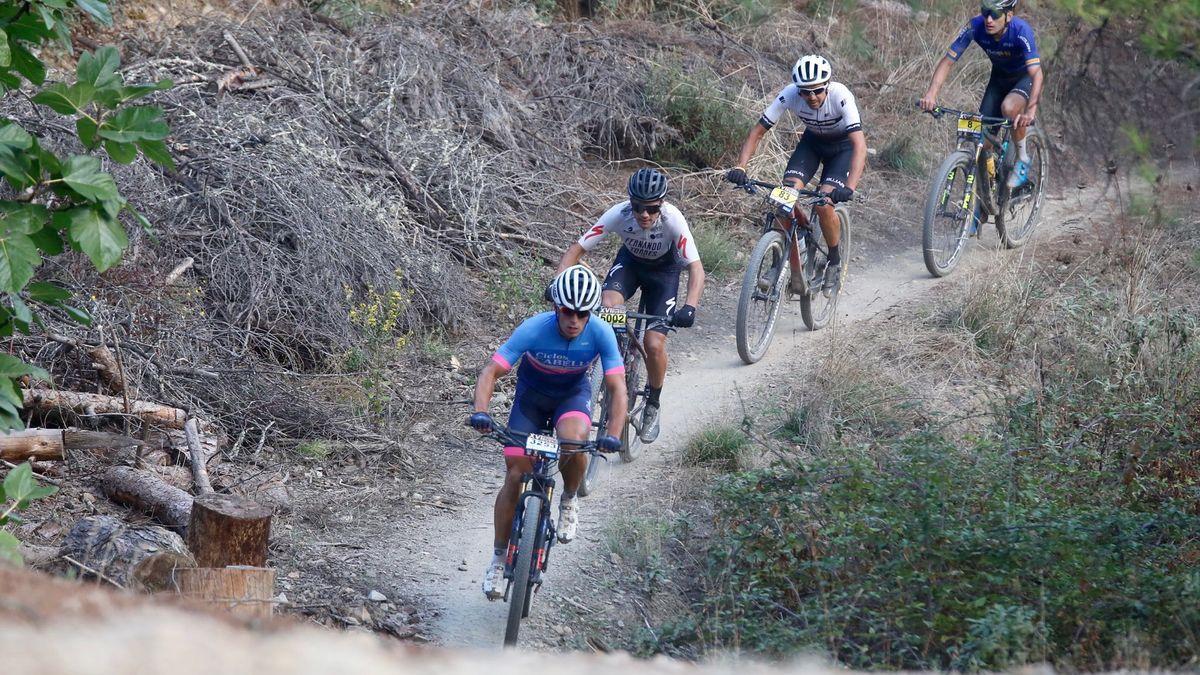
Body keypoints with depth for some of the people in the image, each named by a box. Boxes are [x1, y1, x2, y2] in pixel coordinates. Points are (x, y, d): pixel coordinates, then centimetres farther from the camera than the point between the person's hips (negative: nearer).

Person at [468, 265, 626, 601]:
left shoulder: (600, 333, -28)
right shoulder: (534, 329, -31)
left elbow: (617, 388, -29)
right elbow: (490, 372, -31)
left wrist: (613, 435, -44)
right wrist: (480, 412, -49)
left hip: (573, 394, 0)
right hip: (531, 395, 0)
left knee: (574, 439, -34)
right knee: (515, 476, -9)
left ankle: (569, 501, -3)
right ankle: (499, 557, 9)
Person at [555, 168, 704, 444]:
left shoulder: (673, 220, -35)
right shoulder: (619, 214, -32)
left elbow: (696, 268, -37)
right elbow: (576, 249, -28)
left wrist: (689, 307, -54)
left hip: (664, 269, -2)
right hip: (630, 261, 2)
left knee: (654, 344, -14)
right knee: (607, 306, -31)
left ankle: (652, 406, 13)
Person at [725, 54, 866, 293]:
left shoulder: (841, 96, -36)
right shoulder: (789, 95, -27)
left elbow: (859, 144, -42)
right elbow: (757, 132, -22)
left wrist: (850, 187, -56)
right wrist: (740, 167, -37)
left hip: (843, 144, -3)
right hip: (812, 141, 3)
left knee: (824, 205, -23)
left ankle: (835, 262, 4)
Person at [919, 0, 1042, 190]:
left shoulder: (1021, 31, -35)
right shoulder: (975, 27, -25)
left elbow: (1036, 73, -43)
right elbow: (947, 61, -23)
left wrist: (1030, 112, -57)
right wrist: (932, 93, -39)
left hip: (1025, 77, -4)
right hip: (999, 76, 4)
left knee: (1009, 107, -34)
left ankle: (1023, 159, -11)